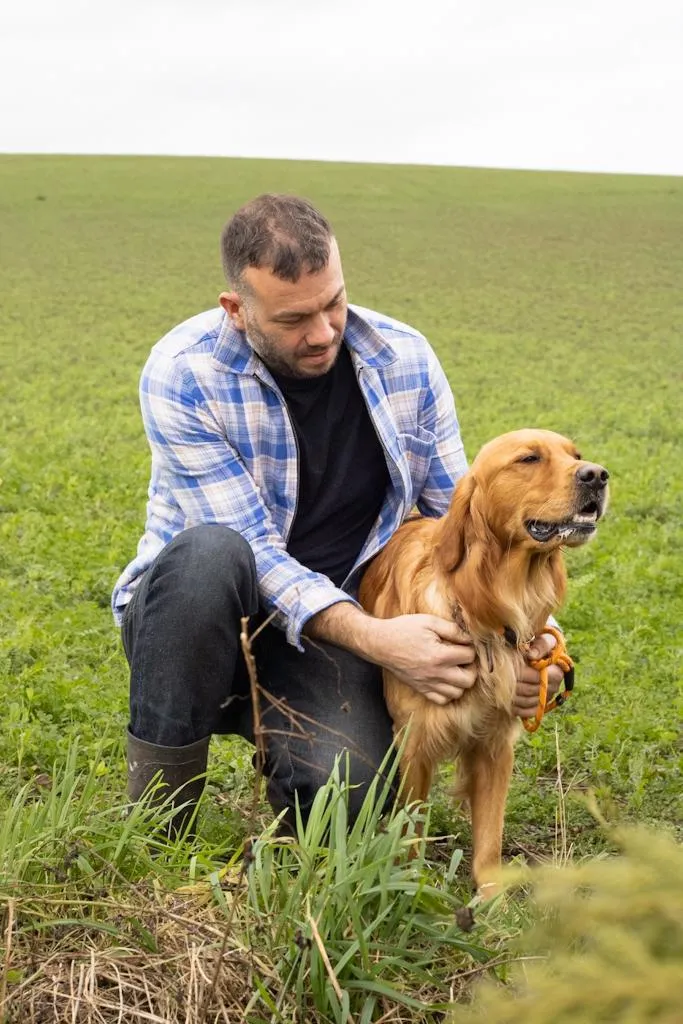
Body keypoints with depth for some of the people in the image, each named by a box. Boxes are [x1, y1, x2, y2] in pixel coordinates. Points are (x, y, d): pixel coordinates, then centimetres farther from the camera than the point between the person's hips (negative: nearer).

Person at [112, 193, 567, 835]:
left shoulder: (405, 361, -6)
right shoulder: (182, 374, -17)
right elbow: (248, 549, -21)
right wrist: (373, 638, -34)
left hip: (326, 633, 2)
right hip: (198, 617, -1)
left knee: (349, 792, -28)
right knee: (209, 553, -38)